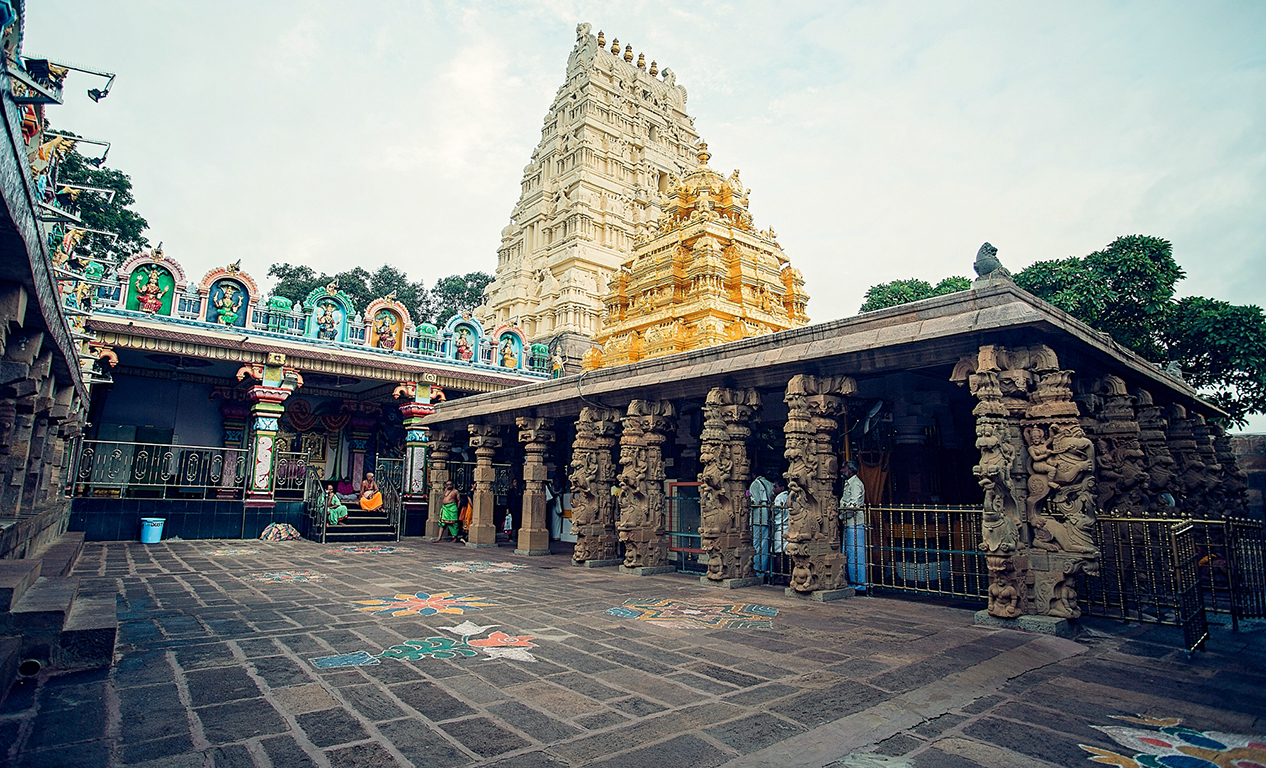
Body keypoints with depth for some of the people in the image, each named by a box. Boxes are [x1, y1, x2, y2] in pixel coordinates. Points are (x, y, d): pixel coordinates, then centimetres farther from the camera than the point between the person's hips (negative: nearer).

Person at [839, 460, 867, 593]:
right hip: (849, 524, 10)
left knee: (856, 554, -7)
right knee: (847, 554, 13)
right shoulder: (848, 483, 20)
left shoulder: (855, 483, -12)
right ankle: (852, 582, 21)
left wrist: (843, 517, -11)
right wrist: (842, 517, 13)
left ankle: (860, 585, -2)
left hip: (855, 524, -10)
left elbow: (854, 505, -20)